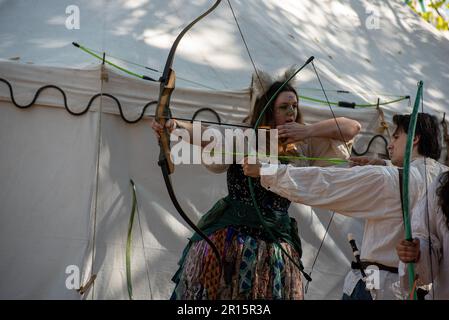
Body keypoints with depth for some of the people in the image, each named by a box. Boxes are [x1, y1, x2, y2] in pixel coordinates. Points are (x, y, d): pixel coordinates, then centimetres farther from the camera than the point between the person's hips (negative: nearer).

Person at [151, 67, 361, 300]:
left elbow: (352, 128, 4)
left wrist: (309, 131, -9)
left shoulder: (302, 147, 7)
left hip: (275, 247, 2)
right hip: (228, 239, -2)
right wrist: (177, 126, -38)